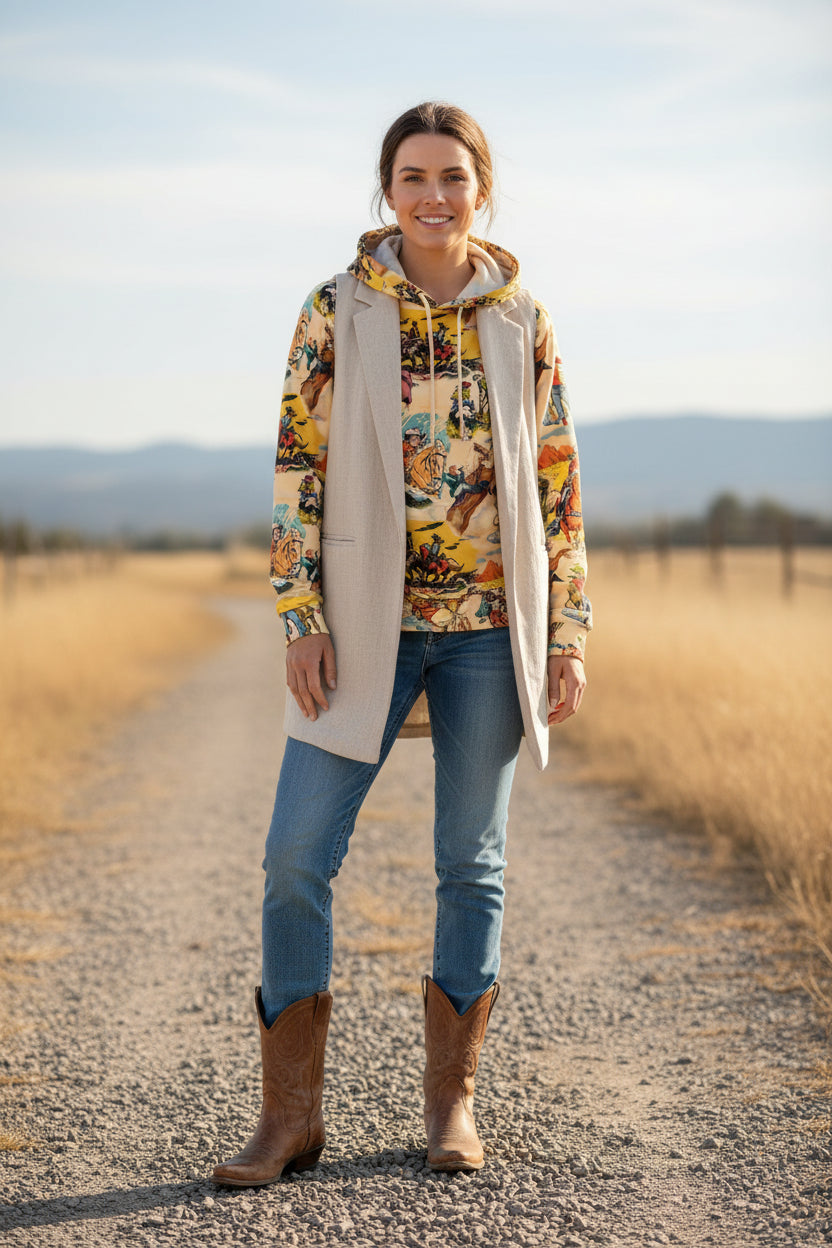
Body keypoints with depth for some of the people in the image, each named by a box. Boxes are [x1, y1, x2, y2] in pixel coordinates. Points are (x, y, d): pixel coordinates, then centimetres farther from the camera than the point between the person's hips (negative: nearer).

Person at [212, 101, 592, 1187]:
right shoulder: (337, 312, 1)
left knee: (472, 861, 7)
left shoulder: (521, 320, 4)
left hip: (490, 626, 1)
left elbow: (558, 484, 6)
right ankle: (292, 1114, 6)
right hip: (368, 622, 0)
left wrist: (568, 636, 2)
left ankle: (451, 1101, 21)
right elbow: (297, 469, 0)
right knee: (297, 854, -6)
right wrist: (301, 620, -7)